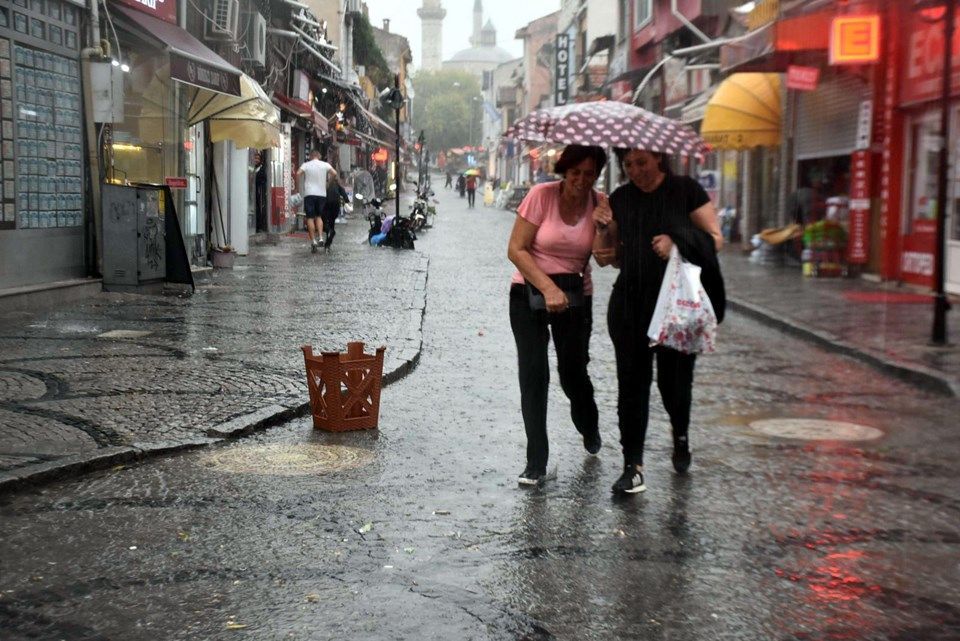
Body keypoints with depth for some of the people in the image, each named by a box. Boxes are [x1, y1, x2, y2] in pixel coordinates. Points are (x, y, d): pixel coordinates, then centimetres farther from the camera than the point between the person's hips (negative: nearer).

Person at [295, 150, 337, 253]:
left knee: (310, 218, 0)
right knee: (318, 216, 16)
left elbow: (298, 173, -13)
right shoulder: (325, 165, 5)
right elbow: (334, 173, -5)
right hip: (321, 194, 2)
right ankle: (320, 238, -1)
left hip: (309, 194, -2)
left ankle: (313, 241, -8)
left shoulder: (306, 165, 2)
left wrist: (298, 184, 1)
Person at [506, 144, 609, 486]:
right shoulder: (542, 195, -12)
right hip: (530, 292, -2)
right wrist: (548, 288, -19)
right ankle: (536, 464, 2)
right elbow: (516, 249, -12)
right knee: (533, 375, -6)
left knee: (573, 373, 4)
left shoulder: (599, 204, -3)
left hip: (575, 295, 2)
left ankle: (589, 429, 39)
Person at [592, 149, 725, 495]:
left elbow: (715, 239, -2)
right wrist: (601, 229, -7)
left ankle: (681, 436, 35)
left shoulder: (686, 190, -2)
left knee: (675, 377, 2)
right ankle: (633, 466, 6)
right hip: (630, 301, 3)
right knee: (631, 380, 0)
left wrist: (679, 244, -18)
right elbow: (604, 257, 12)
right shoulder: (620, 199, 8)